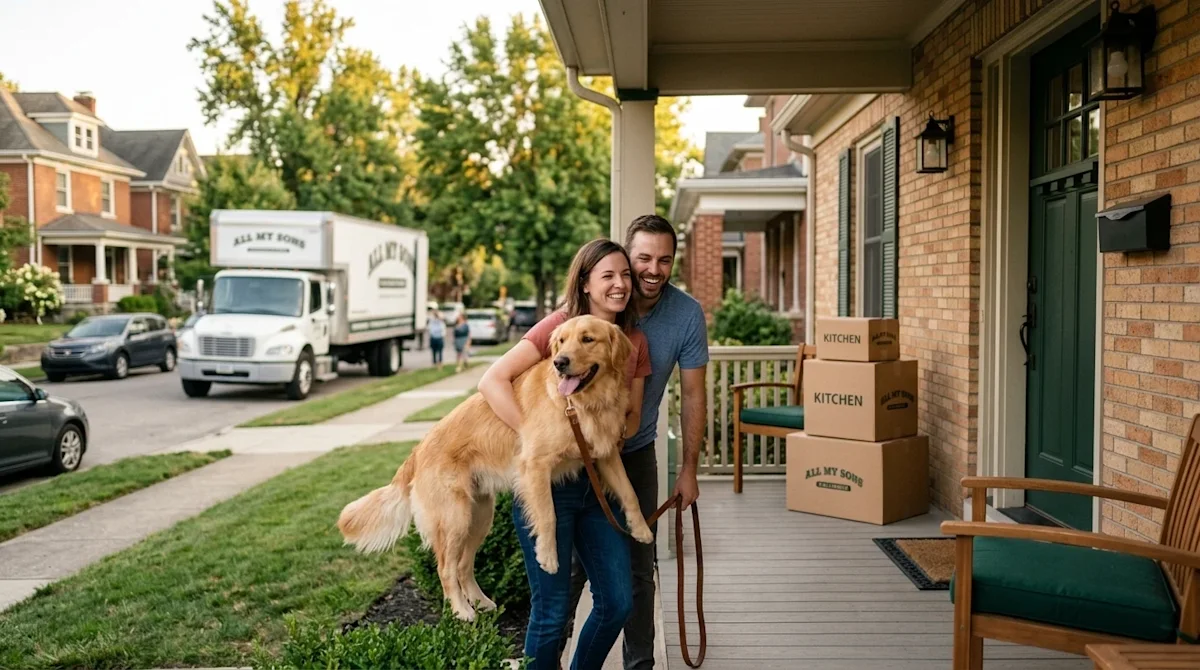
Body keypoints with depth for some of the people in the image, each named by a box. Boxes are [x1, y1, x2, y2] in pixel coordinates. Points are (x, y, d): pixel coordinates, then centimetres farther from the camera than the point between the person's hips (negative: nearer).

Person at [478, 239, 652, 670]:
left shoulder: (635, 341, 6)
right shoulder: (559, 325, -11)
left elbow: (633, 415, 12)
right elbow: (492, 381, -17)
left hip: (599, 482, 6)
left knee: (617, 603, 9)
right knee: (553, 612, 1)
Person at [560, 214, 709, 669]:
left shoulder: (687, 314, -13)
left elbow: (693, 394, -5)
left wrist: (689, 470, -3)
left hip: (636, 452, 2)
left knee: (638, 570, 9)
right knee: (573, 564, 5)